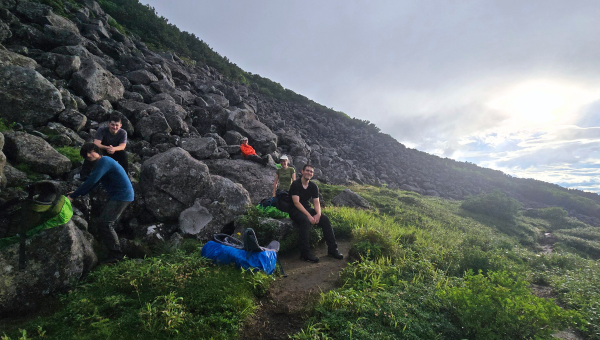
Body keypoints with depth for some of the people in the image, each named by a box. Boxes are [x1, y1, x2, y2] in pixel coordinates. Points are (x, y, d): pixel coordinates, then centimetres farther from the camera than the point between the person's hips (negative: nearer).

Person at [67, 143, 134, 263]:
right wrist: (79, 193, 14)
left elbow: (91, 181, -21)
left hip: (122, 195, -11)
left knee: (104, 223, -12)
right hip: (121, 195, 11)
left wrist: (73, 196, -15)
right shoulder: (101, 163, 19)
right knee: (109, 221, 19)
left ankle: (116, 253, -6)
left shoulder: (104, 161, -15)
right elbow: (94, 183, 24)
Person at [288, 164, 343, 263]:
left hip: (307, 208, 6)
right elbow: (296, 202, -20)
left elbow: (316, 202, 2)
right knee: (305, 220, -36)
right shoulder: (295, 184, -12)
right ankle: (305, 254, -30)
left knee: (325, 219, -15)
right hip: (295, 210, -6)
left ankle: (332, 249, -8)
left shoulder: (314, 186, 7)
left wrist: (318, 214, -20)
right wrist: (309, 215, -28)